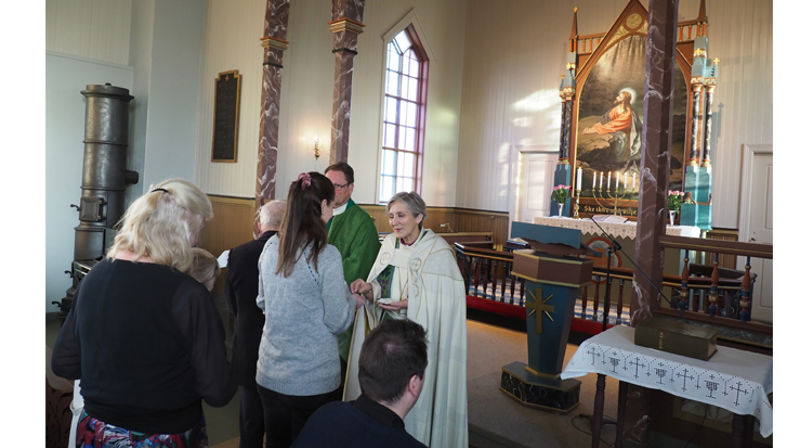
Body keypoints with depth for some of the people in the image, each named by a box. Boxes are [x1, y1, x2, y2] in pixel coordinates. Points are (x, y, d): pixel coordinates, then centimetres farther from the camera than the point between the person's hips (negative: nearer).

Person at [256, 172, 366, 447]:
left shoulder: (270, 248, -1)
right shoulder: (326, 255, -18)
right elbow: (338, 323, -14)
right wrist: (353, 300, 6)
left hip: (269, 374, 6)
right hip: (314, 381, -5)